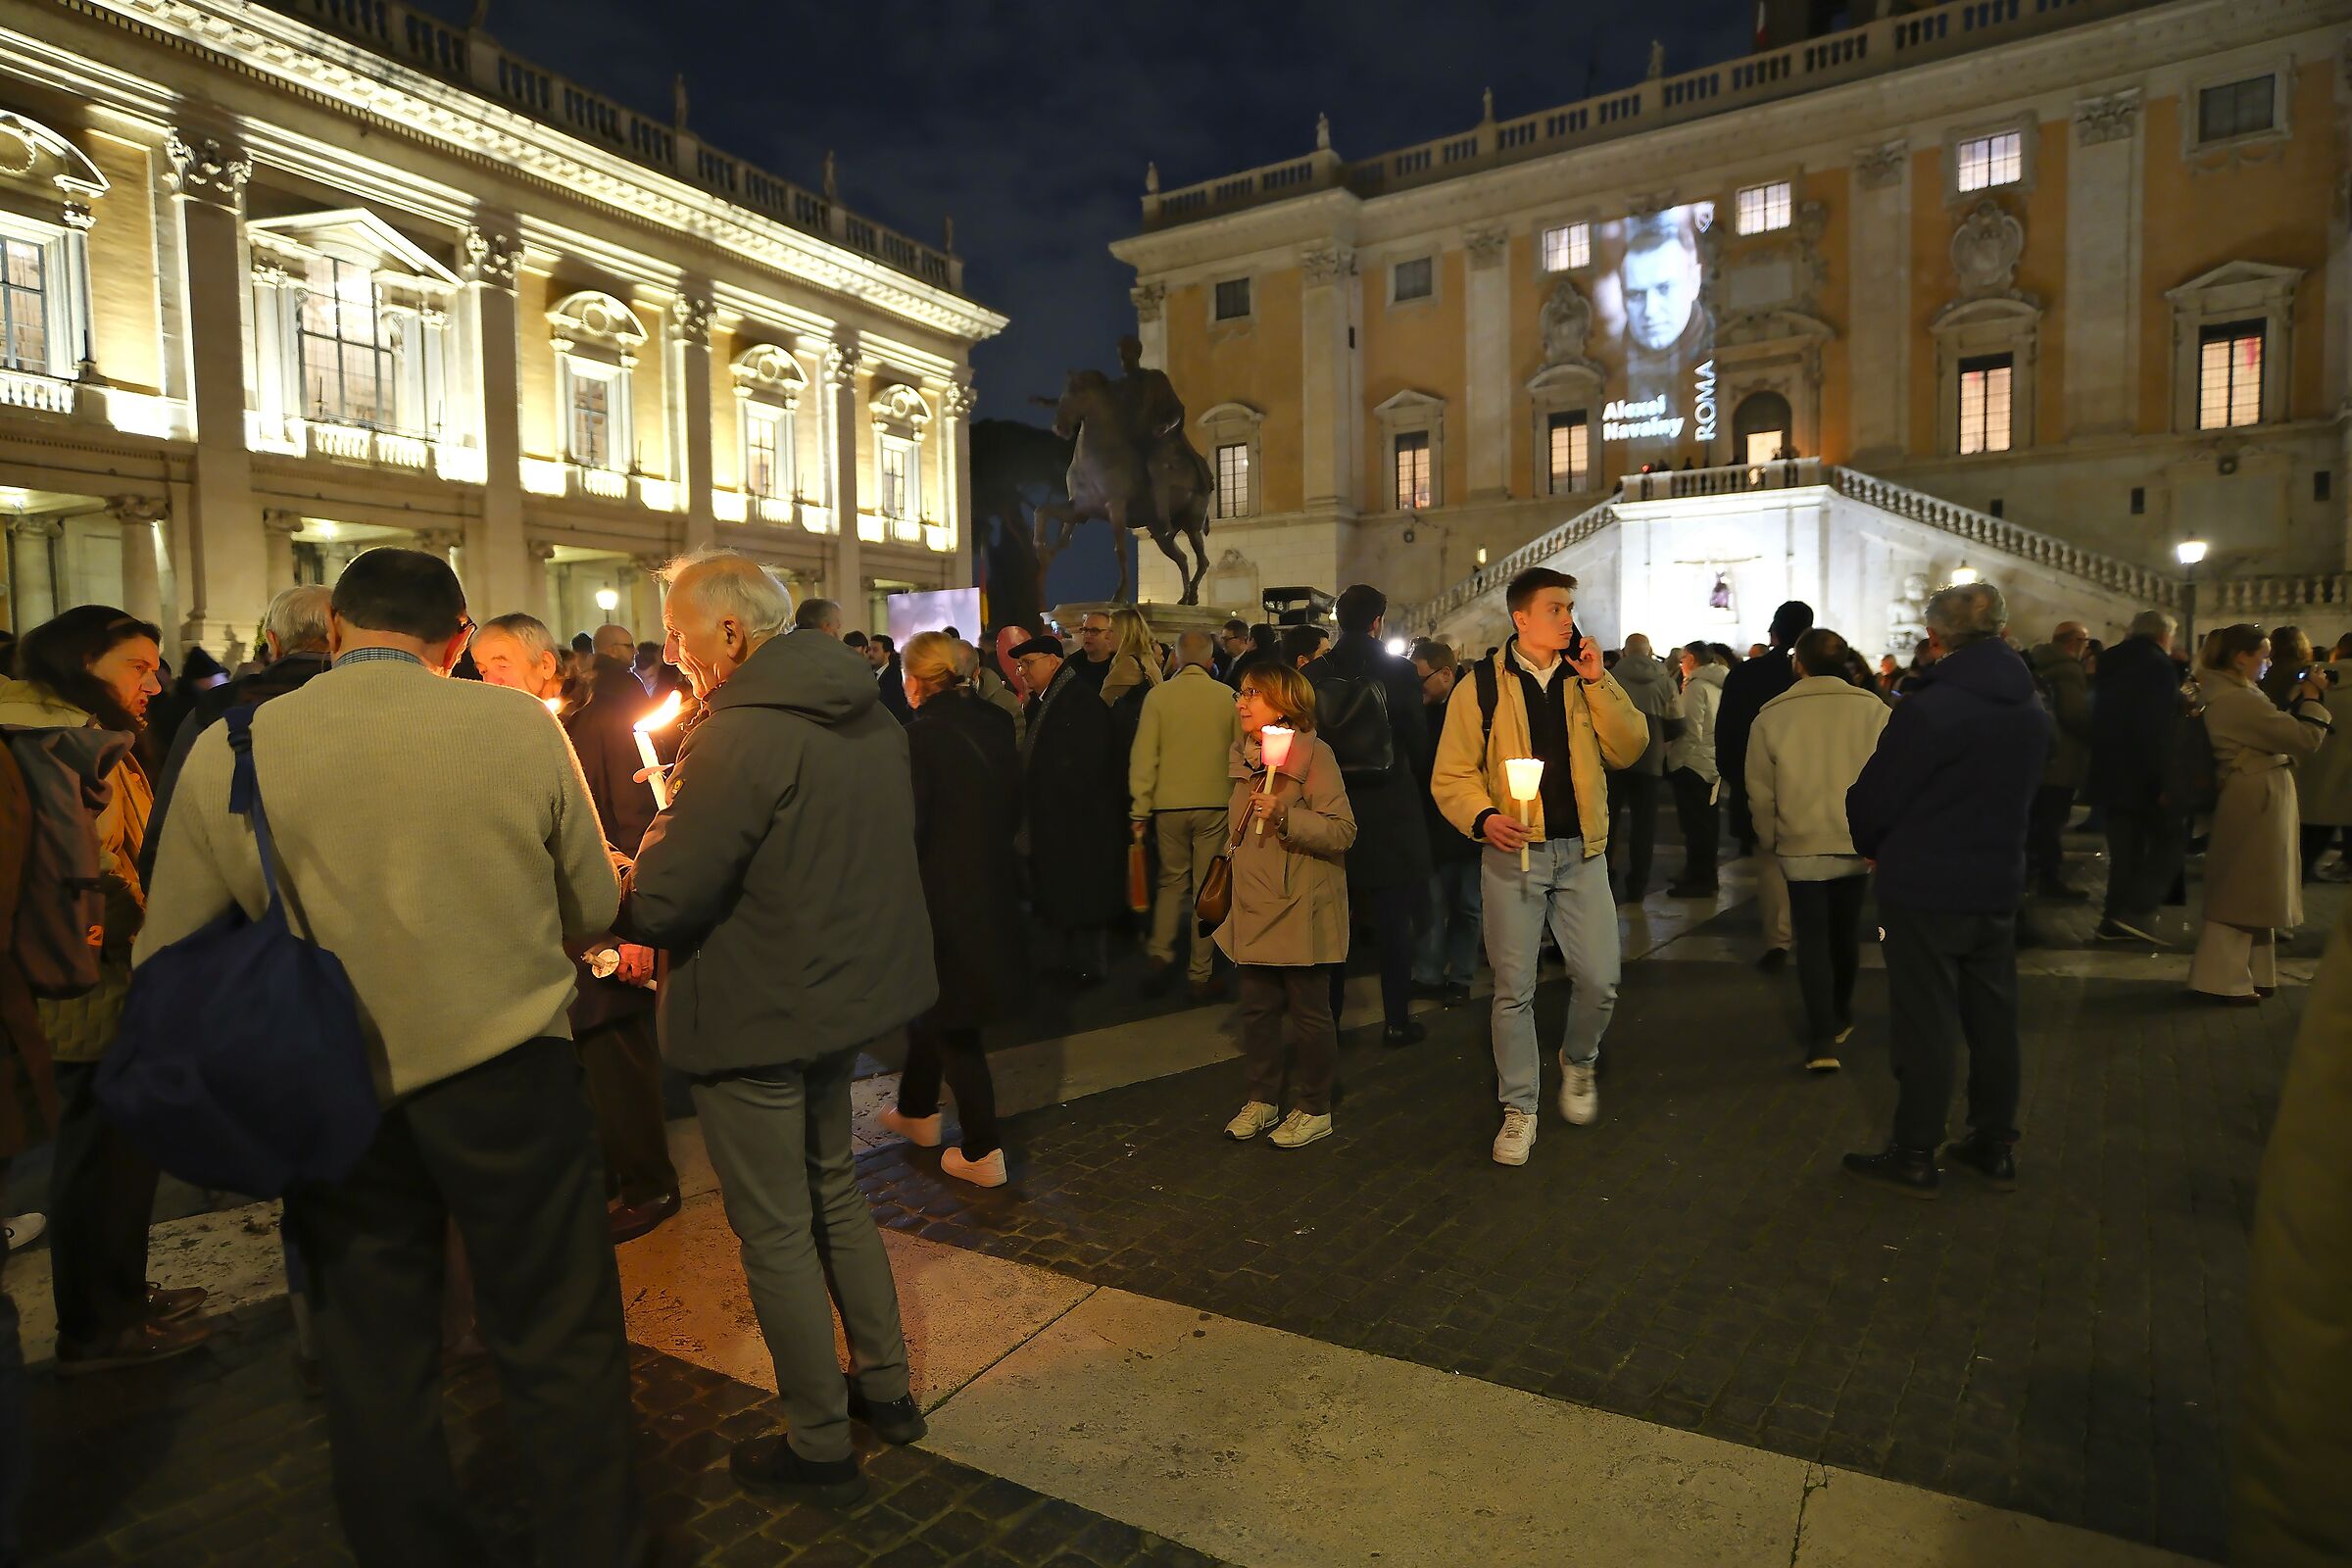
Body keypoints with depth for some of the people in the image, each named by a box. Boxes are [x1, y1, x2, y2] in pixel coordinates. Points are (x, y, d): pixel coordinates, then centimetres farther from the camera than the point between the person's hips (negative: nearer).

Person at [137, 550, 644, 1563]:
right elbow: (593, 909, 0)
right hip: (509, 1077, -1)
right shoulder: (519, 724, -10)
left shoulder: (227, 752, -5)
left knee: (375, 1366, 19)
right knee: (559, 1346, 13)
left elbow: (166, 957, 4)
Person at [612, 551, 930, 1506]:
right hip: (850, 992, 9)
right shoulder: (872, 718, 5)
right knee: (834, 1192, 24)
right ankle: (885, 1387, 37)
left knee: (775, 1230, 8)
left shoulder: (739, 737, -23)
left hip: (755, 1016, -9)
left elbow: (658, 903, -25)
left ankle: (820, 1446, 23)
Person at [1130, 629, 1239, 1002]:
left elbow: (1144, 756, -6)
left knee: (1171, 880, 18)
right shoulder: (1227, 696, -4)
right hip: (1215, 804, 0)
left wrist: (1141, 809, 1)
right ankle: (1200, 974, 12)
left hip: (1169, 804, 1)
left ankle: (1160, 955, 7)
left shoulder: (1158, 695, -5)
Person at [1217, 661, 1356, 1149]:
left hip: (1300, 908, -7)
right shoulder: (1243, 757, 12)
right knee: (1257, 1007, 12)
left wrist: (1283, 815, -27)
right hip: (1254, 908, 7)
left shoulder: (1313, 754, -12)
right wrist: (1229, 884, 25)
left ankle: (1314, 1109, 18)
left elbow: (1342, 831, -18)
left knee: (1308, 1010, 4)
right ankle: (1261, 1099, 26)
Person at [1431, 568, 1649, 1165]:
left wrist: (1599, 681, -11)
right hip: (1513, 854, -2)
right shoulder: (1480, 688, -2)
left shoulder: (1585, 679, 9)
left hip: (1581, 852, 3)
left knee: (1599, 981, 1)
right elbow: (1450, 776, -3)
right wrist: (1483, 818, -21)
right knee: (1513, 989, 3)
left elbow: (1629, 750, -3)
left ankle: (1578, 1061, 32)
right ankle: (1519, 1108, 18)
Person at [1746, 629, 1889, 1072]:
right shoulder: (1873, 708, -8)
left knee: (1812, 940, 5)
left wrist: (1769, 841, 12)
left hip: (1801, 847, -2)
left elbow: (1761, 791, -2)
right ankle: (1841, 1016, 38)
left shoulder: (1772, 715, -8)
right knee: (1845, 933, 20)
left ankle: (1822, 1039, -3)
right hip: (1857, 845, 2)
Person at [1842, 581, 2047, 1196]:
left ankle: (1914, 1157, 12)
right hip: (1998, 886, 7)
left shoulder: (1926, 710, -20)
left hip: (1924, 890, -6)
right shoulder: (2033, 713, 4)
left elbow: (1873, 801, -14)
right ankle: (1995, 1147, 28)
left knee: (1926, 1024, 2)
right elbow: (2021, 795, 12)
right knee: (1993, 1018, 16)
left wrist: (1876, 846, 6)